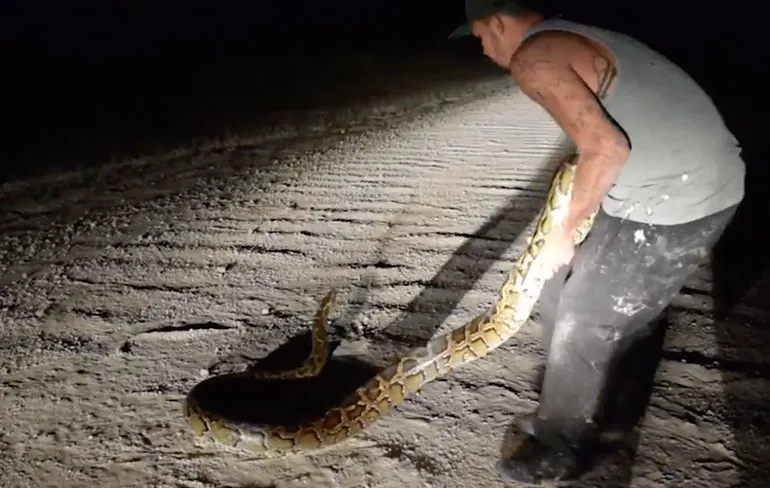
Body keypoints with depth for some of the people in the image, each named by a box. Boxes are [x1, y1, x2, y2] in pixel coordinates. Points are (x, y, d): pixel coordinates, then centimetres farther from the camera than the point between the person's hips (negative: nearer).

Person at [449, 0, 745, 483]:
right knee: (563, 296, 17)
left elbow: (607, 150, -22)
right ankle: (565, 416, 35)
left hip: (677, 200, -9)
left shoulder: (533, 58, -13)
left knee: (584, 329, 3)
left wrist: (565, 233, -9)